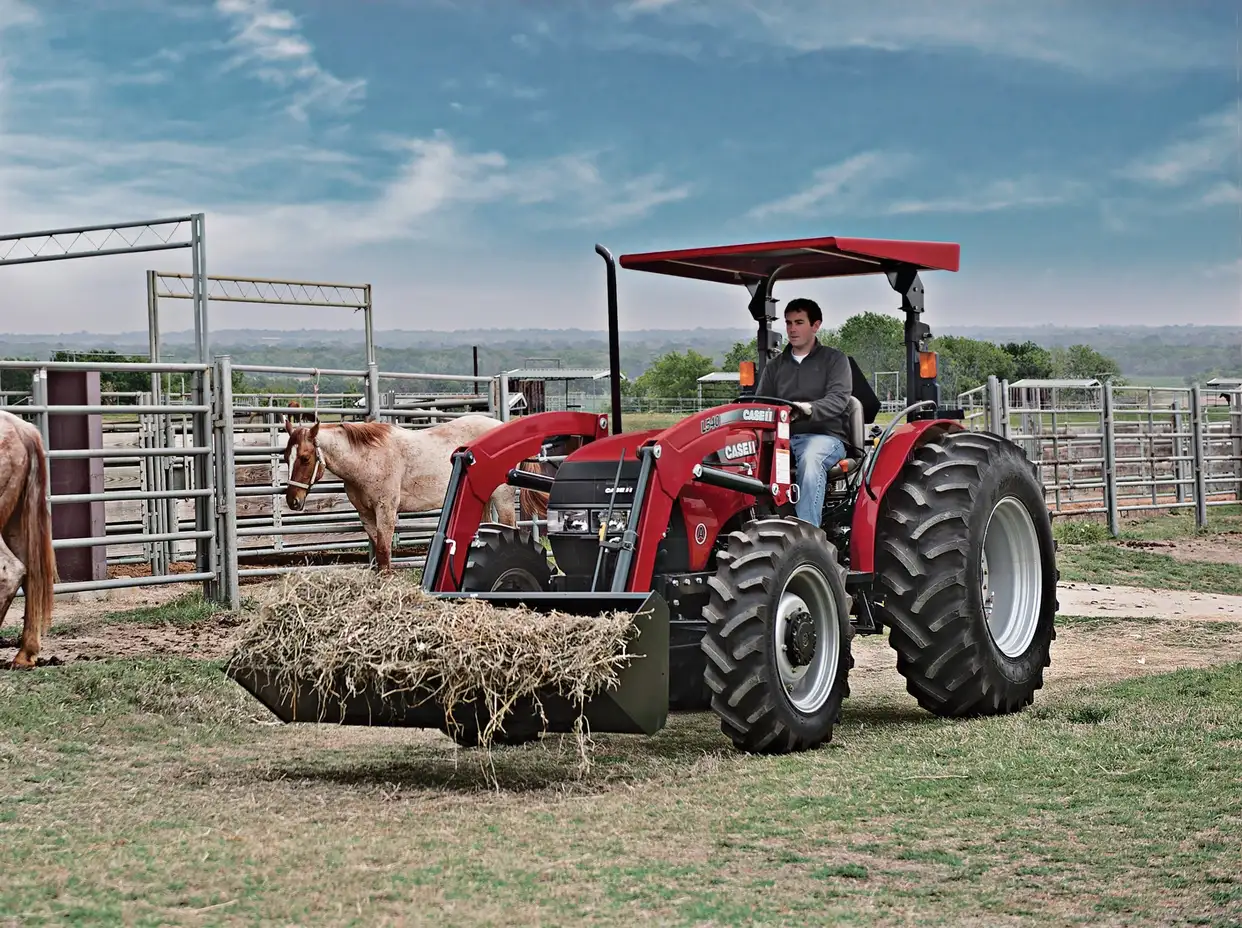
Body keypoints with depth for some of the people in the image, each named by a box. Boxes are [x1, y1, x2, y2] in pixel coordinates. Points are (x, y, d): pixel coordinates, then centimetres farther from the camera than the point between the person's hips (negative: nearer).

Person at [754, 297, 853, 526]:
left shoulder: (835, 359, 7)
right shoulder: (774, 366, 21)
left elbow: (838, 398, -9)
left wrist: (809, 409, -31)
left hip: (824, 435, -4)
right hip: (783, 436, 4)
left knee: (810, 460, -41)